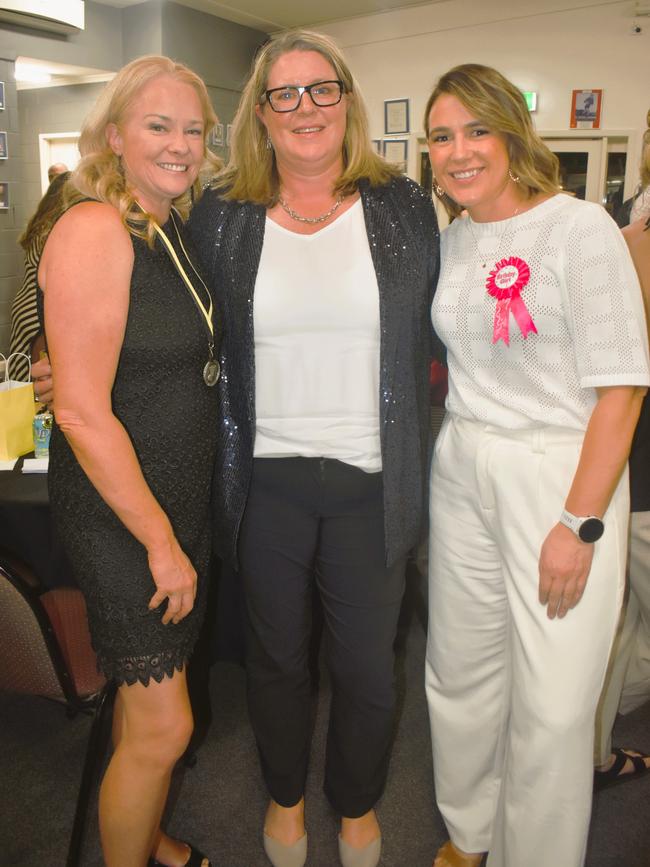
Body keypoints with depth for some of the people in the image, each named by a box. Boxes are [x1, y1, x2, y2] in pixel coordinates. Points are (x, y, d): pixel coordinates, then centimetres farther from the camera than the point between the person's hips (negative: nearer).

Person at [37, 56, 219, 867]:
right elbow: (82, 413, -22)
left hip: (179, 501, 8)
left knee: (144, 694, 22)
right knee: (163, 726, 2)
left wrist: (180, 532, 10)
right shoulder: (95, 229, -18)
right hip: (116, 515, -8)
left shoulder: (171, 230, 8)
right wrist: (161, 541, -17)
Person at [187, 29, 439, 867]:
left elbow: (436, 338, 8)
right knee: (276, 656, 19)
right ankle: (284, 795, 48)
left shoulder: (404, 207, 1)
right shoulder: (221, 216, 1)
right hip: (265, 479, 1)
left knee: (365, 666, 15)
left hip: (371, 484, 0)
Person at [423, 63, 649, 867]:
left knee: (552, 703, 3)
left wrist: (579, 523, -16)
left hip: (560, 474, -5)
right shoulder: (451, 239, 9)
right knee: (459, 672, 15)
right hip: (461, 475, 6)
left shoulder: (579, 228, -9)